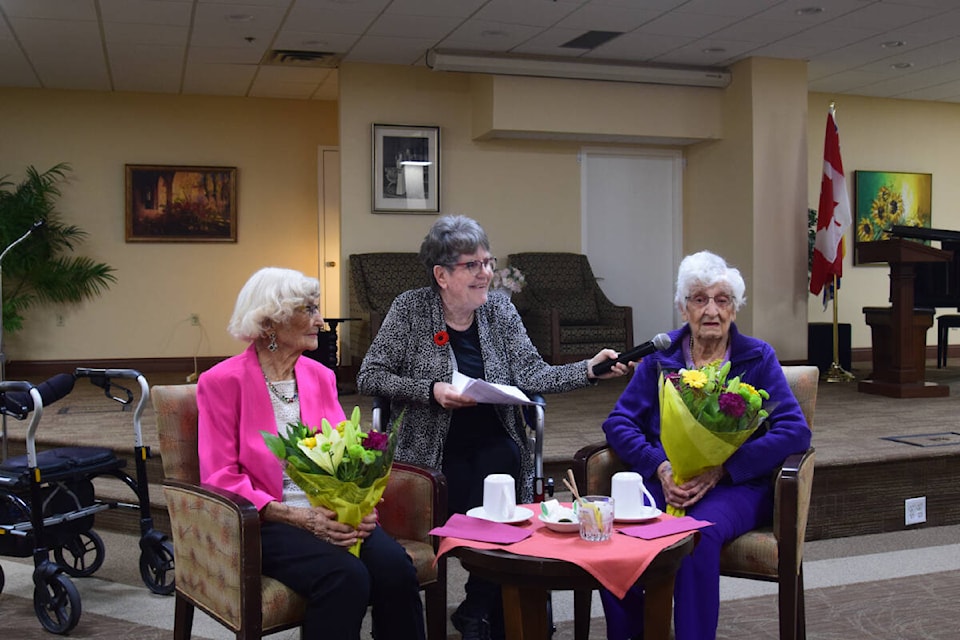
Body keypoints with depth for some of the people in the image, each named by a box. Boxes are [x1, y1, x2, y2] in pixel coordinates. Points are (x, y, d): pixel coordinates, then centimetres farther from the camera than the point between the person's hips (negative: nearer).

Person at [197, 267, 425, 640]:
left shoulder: (321, 376, 13)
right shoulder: (222, 381, -3)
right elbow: (221, 478, -7)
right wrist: (298, 517, -18)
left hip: (331, 514, 5)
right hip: (264, 521, -4)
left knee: (396, 568, -25)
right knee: (347, 577, -31)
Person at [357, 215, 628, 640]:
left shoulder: (499, 307, 6)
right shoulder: (411, 309, -3)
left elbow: (531, 374, -2)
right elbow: (369, 377, -6)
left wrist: (589, 369, -17)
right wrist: (432, 390, -18)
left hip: (494, 443, 3)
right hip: (435, 448, -2)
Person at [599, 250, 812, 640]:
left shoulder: (758, 358, 3)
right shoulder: (660, 356, 9)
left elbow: (795, 432, -7)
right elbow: (618, 422, 5)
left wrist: (720, 469, -18)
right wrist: (661, 467, -15)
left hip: (736, 484, -2)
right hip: (664, 479, 2)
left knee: (700, 530, -36)